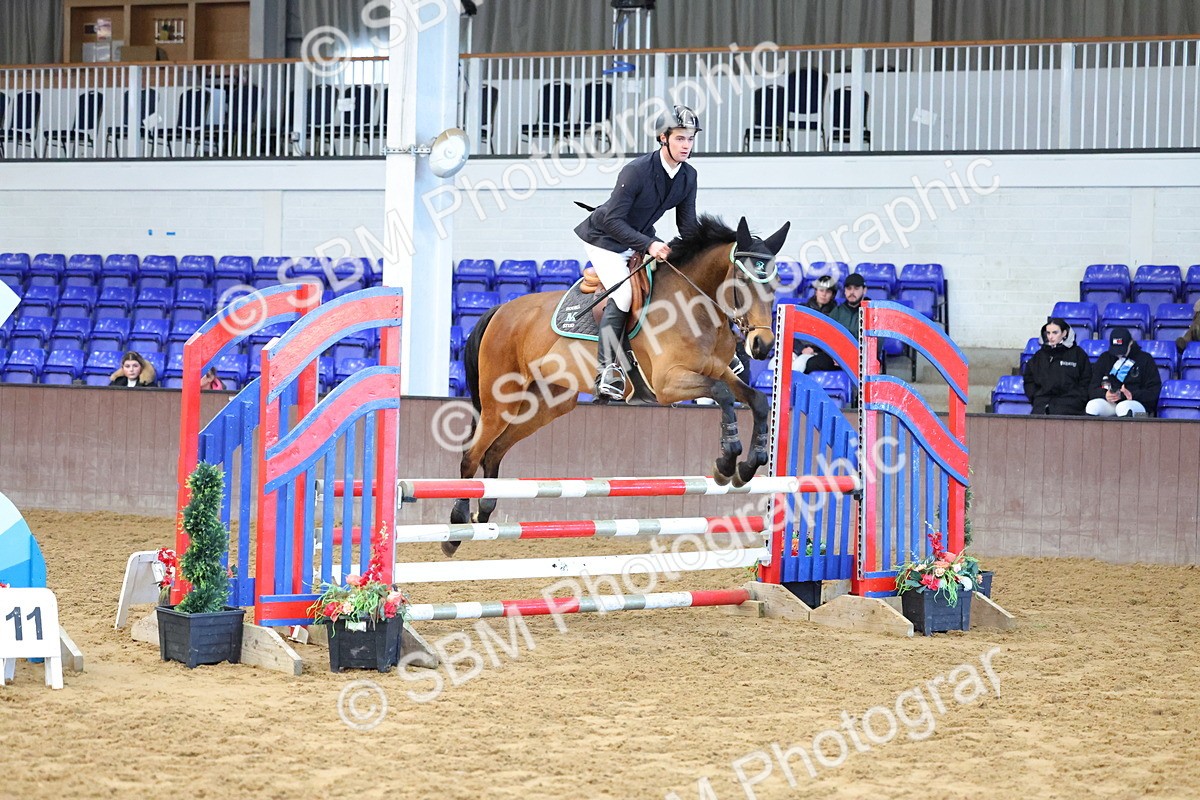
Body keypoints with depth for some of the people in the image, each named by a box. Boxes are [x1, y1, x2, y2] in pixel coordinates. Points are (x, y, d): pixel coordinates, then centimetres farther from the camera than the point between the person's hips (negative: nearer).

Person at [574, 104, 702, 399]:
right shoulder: (636, 170, -28)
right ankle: (607, 369, -23)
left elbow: (688, 227, 2)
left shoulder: (689, 176, -7)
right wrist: (649, 245, -37)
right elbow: (612, 220, -29)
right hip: (604, 239, -7)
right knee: (622, 293, -25)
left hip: (639, 240, 7)